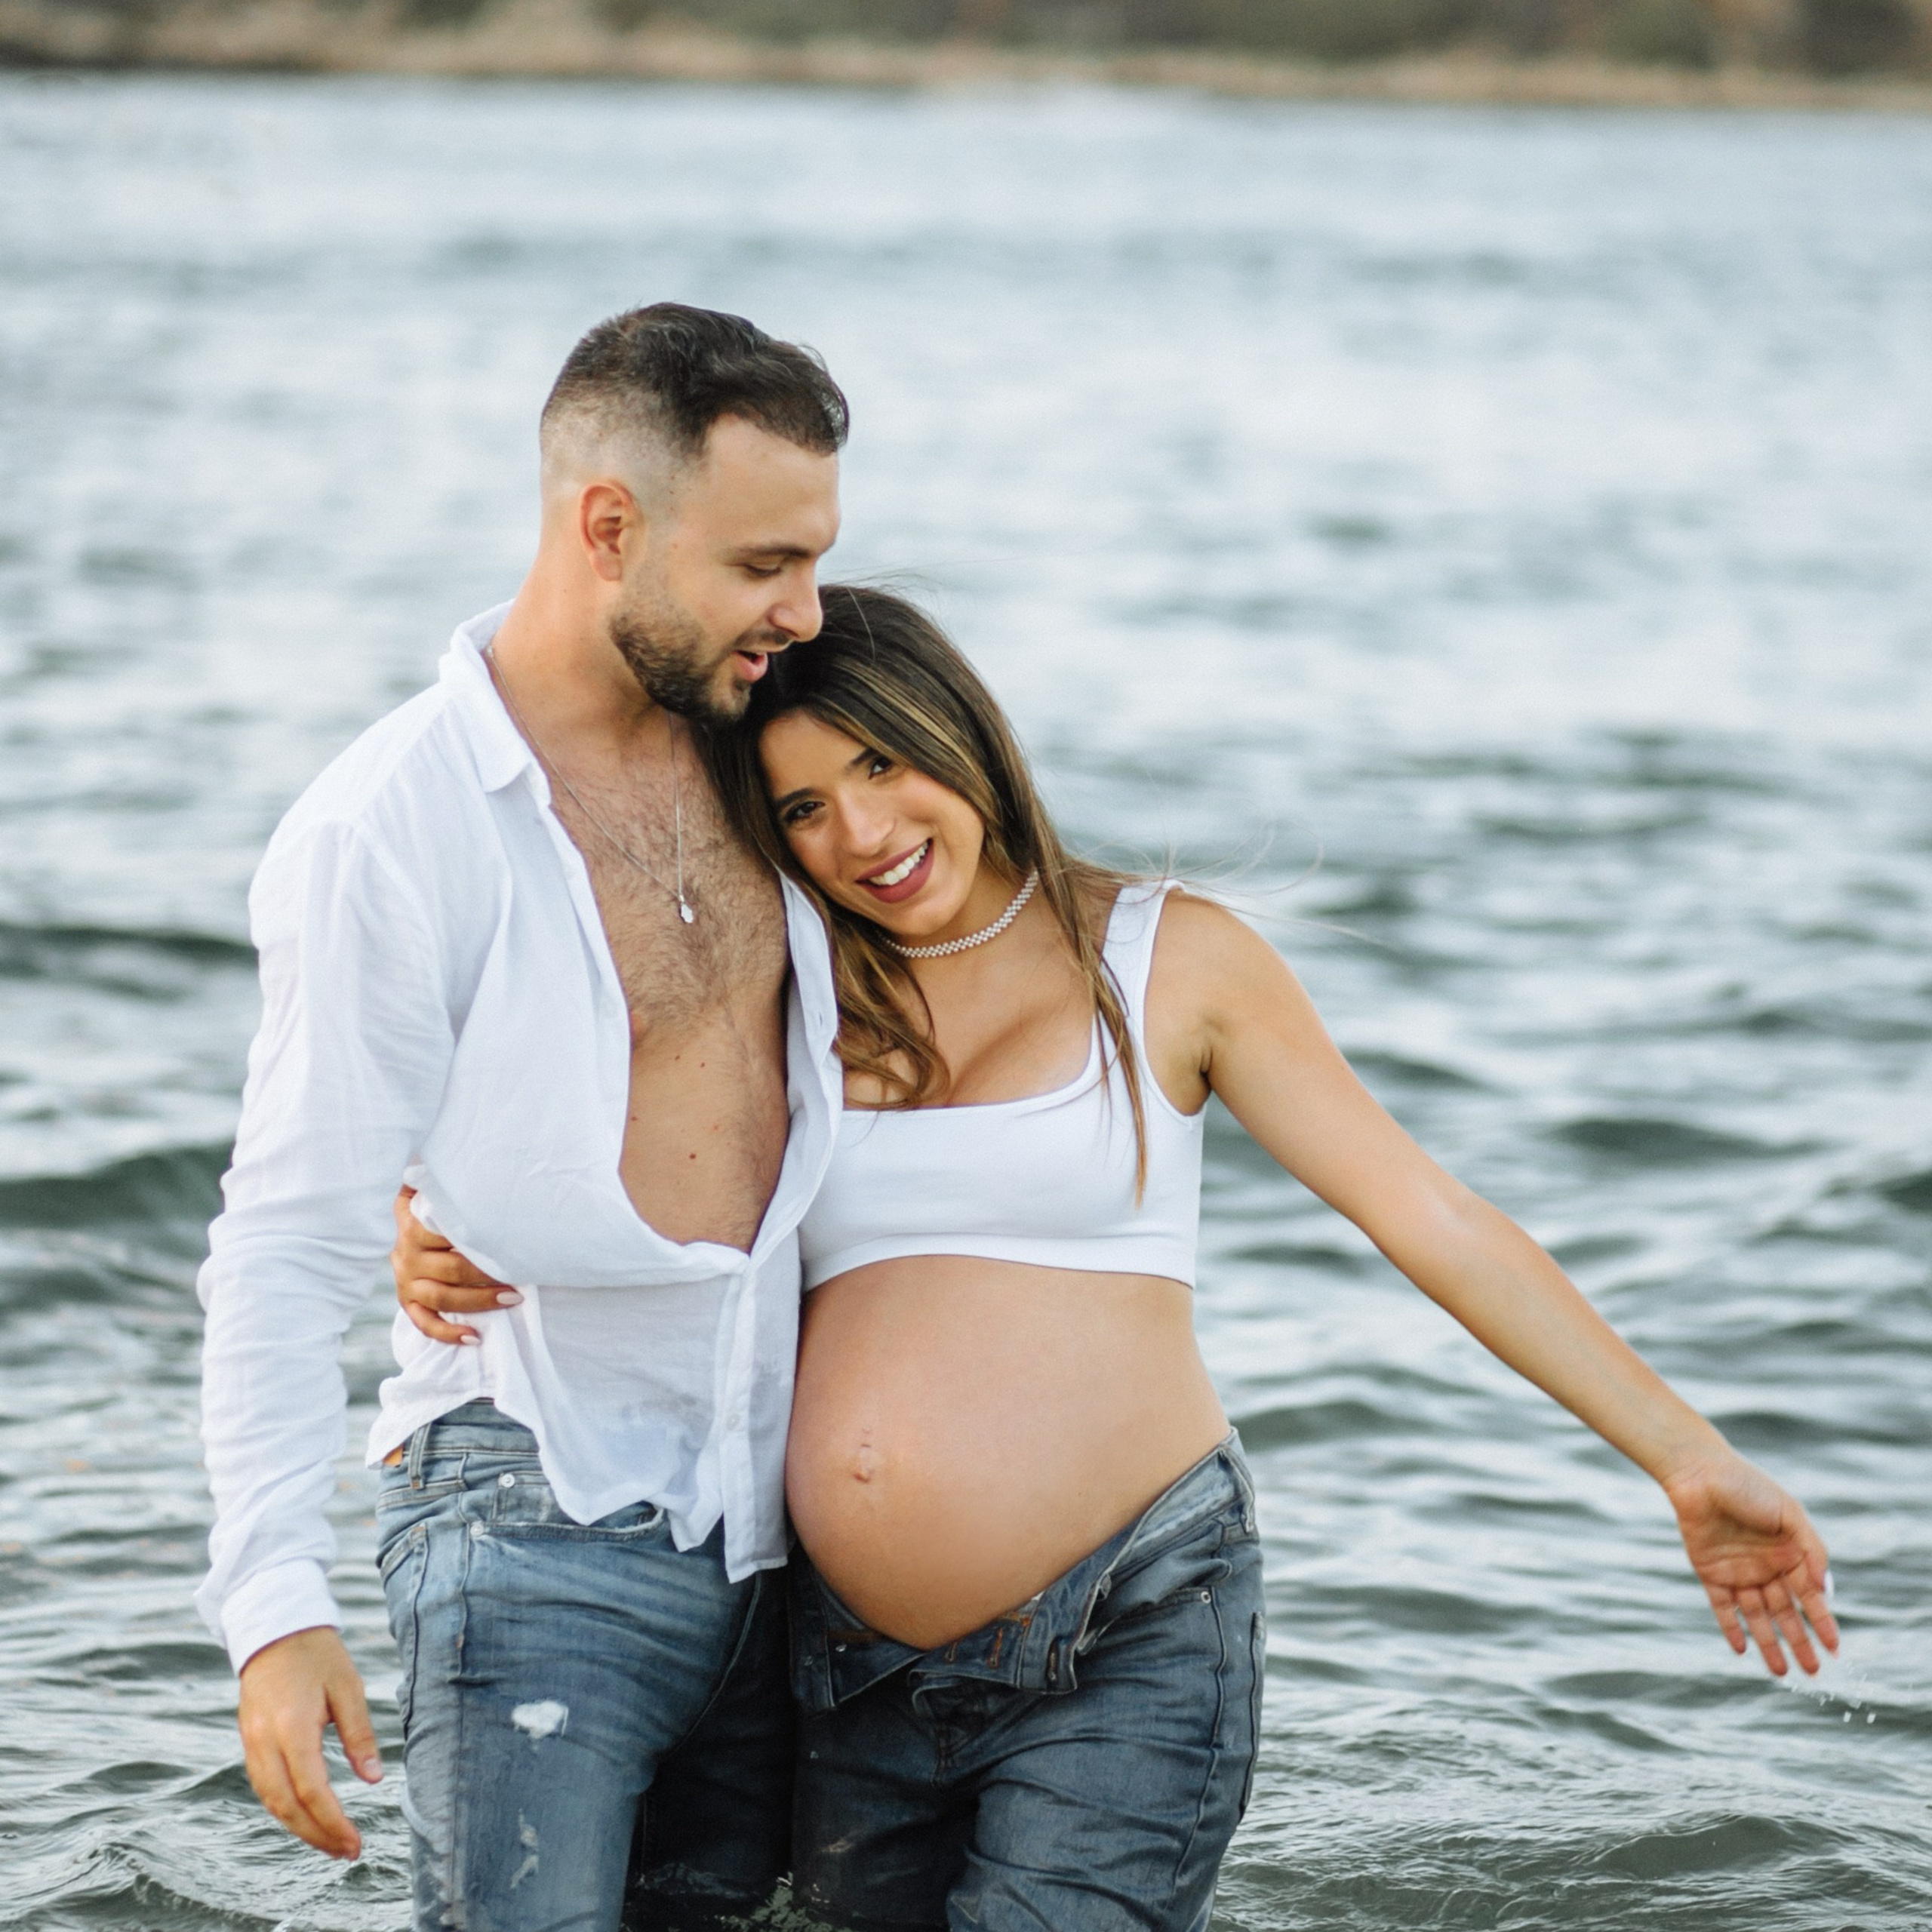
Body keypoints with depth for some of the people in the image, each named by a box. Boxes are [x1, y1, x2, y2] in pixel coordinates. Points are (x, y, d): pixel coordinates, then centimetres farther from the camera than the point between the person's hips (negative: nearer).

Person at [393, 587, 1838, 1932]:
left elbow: (1435, 1221, 3)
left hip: (1125, 1652, -4)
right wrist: (446, 1263, -8)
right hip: (860, 1679, 4)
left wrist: (1689, 1460, 0)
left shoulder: (1165, 957, 4)